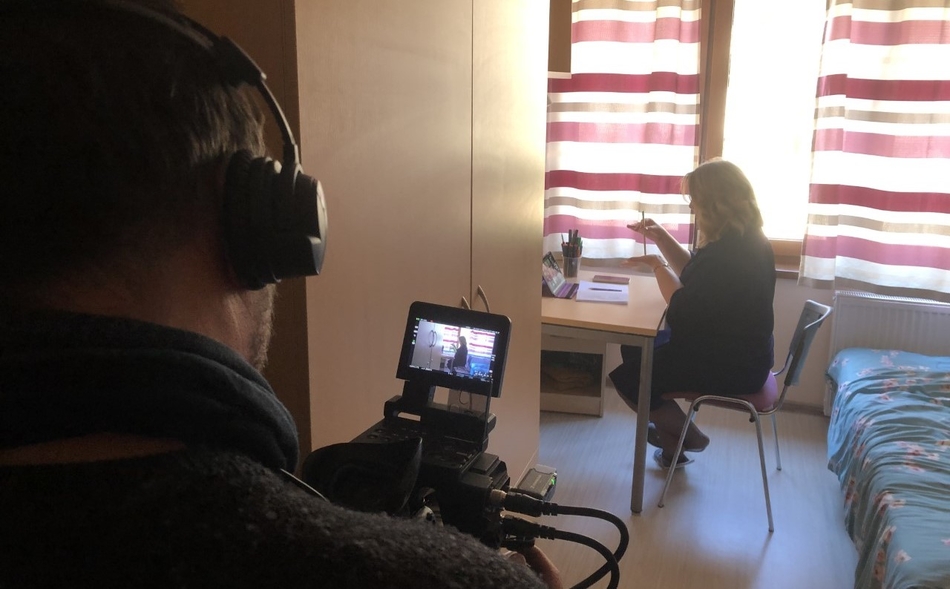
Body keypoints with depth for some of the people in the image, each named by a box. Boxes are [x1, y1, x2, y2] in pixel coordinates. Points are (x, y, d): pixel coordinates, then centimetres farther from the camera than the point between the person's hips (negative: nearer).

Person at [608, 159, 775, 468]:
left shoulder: (729, 252, -28)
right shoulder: (745, 239, 5)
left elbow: (683, 310, -26)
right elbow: (694, 275, 17)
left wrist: (658, 264, -13)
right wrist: (661, 238, 7)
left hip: (732, 367, -10)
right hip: (738, 352, 10)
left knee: (628, 377, -4)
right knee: (634, 348, 16)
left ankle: (689, 437, 16)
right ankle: (673, 440, 23)